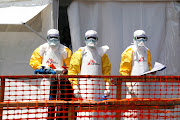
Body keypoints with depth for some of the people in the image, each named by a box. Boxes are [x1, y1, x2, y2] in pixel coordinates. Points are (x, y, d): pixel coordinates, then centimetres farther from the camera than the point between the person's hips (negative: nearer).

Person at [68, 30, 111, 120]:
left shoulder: (101, 53, 15)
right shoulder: (79, 53, 6)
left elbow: (106, 71, 13)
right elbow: (72, 71, 1)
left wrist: (107, 87, 3)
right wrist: (75, 87, -9)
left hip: (98, 86, 3)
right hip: (84, 85, -3)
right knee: (84, 109, -10)